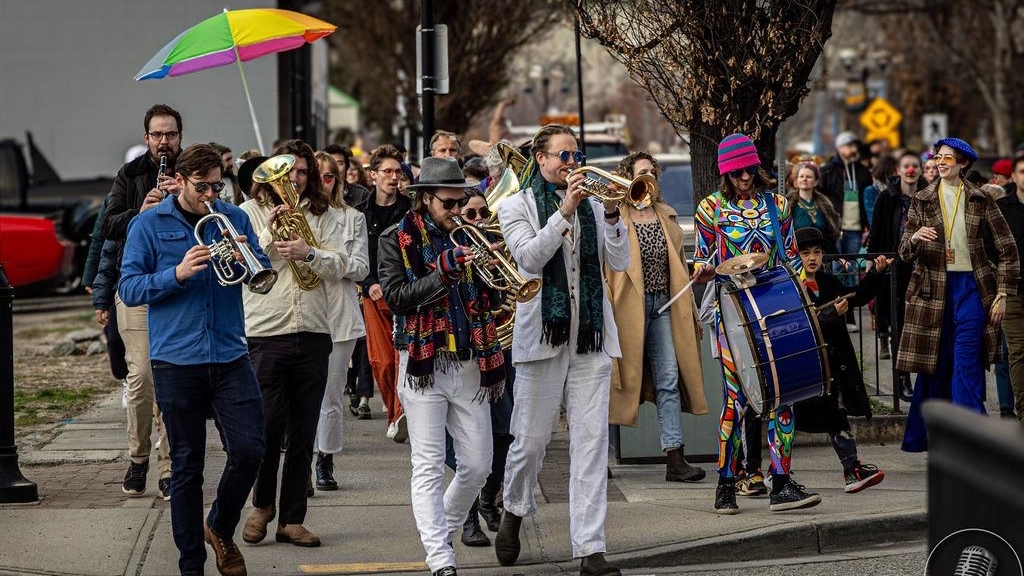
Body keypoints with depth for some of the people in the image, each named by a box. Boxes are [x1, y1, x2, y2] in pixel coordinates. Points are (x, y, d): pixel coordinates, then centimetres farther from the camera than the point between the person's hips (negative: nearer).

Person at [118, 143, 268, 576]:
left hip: (230, 356, 2)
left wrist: (247, 258, -14)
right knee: (186, 464, 4)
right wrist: (177, 273, -19)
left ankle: (220, 528, 19)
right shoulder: (149, 225, 1)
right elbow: (129, 288, -4)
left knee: (249, 450, -8)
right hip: (176, 359, -2)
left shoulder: (234, 218, 9)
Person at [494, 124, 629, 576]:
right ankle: (514, 512, 34)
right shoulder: (517, 206, 4)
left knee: (592, 443, -3)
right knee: (531, 438, 4)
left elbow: (620, 263, 3)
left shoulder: (591, 203, 12)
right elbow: (529, 257, -13)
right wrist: (565, 211, -19)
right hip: (542, 335, -2)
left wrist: (611, 215, -11)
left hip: (592, 338, 2)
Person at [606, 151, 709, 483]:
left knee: (669, 380, -2)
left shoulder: (666, 216, 16)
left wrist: (689, 313, 18)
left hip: (663, 304, 5)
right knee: (621, 377, 1)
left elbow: (678, 265, 19)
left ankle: (675, 459, -5)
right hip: (628, 306, -5)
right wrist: (605, 307, -18)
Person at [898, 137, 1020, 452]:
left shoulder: (980, 200, 3)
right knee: (935, 364, 5)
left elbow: (1007, 249, 5)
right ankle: (921, 435, 16)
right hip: (934, 289, 1)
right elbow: (905, 253, 4)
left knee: (966, 364, -9)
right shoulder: (922, 201, 7)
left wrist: (1002, 294, -1)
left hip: (971, 287, -1)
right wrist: (915, 239, -19)